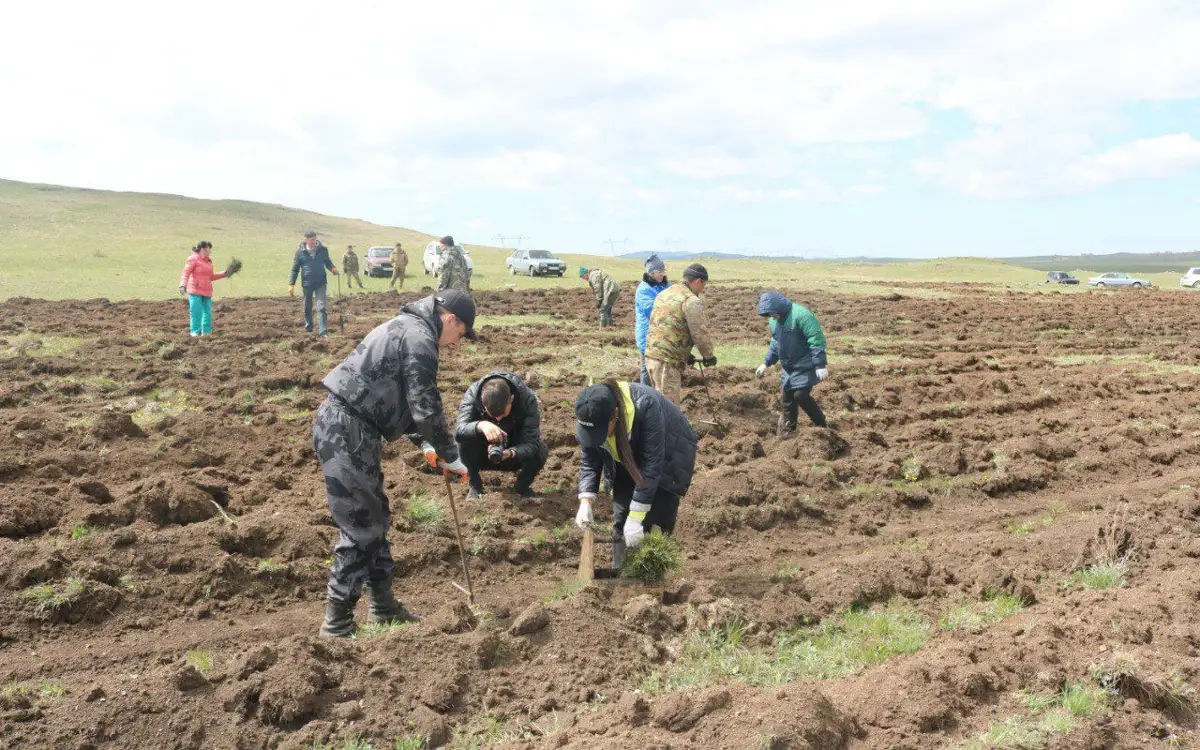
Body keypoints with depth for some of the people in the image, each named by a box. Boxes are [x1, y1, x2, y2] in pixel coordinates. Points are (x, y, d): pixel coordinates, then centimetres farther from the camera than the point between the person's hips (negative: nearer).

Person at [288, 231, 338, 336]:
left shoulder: (323, 249, -3)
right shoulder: (300, 251, -5)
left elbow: (327, 262, 13)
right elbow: (295, 269, 2)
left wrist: (332, 268, -10)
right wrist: (291, 284, -1)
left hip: (320, 283, -1)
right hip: (307, 284, 1)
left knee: (321, 307, -9)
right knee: (307, 308, 13)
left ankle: (323, 332, -12)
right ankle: (309, 329, 32)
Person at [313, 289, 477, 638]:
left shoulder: (405, 328, 20)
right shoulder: (419, 338, -13)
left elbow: (402, 397, 27)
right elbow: (426, 406, -16)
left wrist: (425, 444, 23)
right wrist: (452, 457, -5)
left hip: (340, 426, 11)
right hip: (346, 433, -11)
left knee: (375, 517, 18)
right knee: (360, 526, -5)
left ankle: (384, 606, 28)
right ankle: (336, 623, 3)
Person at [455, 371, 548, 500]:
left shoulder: (528, 399, -29)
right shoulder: (472, 395, -28)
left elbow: (531, 443, -33)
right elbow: (458, 431, -40)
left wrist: (510, 453, -53)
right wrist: (480, 425, -61)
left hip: (515, 453, 0)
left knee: (540, 451, -30)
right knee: (466, 438, -32)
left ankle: (522, 486, 1)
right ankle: (475, 486, -7)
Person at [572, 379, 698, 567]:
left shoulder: (645, 406, -41)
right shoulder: (588, 417, -25)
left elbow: (652, 464, -37)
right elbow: (588, 460, -11)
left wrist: (635, 518, -36)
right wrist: (586, 502, -25)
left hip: (668, 457, -4)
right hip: (630, 459, 5)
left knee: (658, 518, -12)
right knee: (621, 518, -2)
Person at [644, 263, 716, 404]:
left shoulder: (664, 293, 17)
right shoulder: (691, 301, -10)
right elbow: (700, 334, -10)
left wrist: (685, 355, 27)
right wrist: (709, 357, 8)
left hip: (651, 356, 9)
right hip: (667, 361, -9)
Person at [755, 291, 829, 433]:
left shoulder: (801, 315, -23)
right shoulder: (774, 321, 5)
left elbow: (816, 341, -23)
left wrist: (820, 365, -25)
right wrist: (767, 363, 14)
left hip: (805, 366, -8)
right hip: (788, 367, 8)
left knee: (801, 396, -12)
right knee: (787, 397, 10)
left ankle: (821, 425, 6)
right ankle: (787, 430, 24)